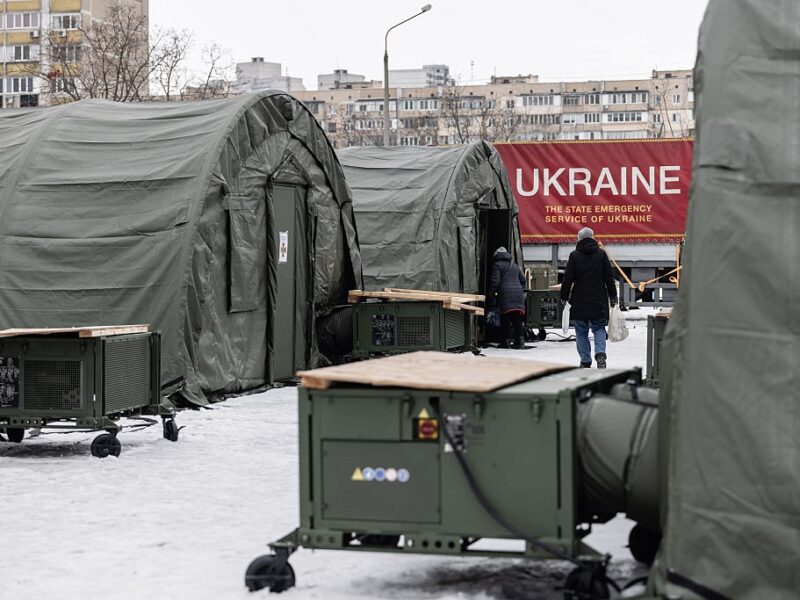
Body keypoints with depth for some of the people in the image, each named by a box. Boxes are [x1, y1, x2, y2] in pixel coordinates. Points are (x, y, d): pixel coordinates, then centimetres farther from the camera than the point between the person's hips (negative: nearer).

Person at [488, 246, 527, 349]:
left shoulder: (497, 265, 2)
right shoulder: (515, 265, 22)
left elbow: (495, 282, -5)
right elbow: (522, 280, 23)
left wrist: (491, 294, 3)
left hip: (505, 294, -6)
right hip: (518, 293, 6)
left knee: (505, 319, -2)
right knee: (517, 319, 7)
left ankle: (506, 341, -5)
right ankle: (520, 341, 5)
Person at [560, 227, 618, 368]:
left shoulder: (574, 255, -2)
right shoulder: (601, 254, 2)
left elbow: (568, 279, -4)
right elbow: (609, 277, 3)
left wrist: (564, 297, 6)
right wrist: (613, 296, 11)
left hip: (579, 301, -1)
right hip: (598, 301, 1)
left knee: (581, 331, 9)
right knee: (599, 328, 10)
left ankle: (585, 361, 7)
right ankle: (600, 353, -14)